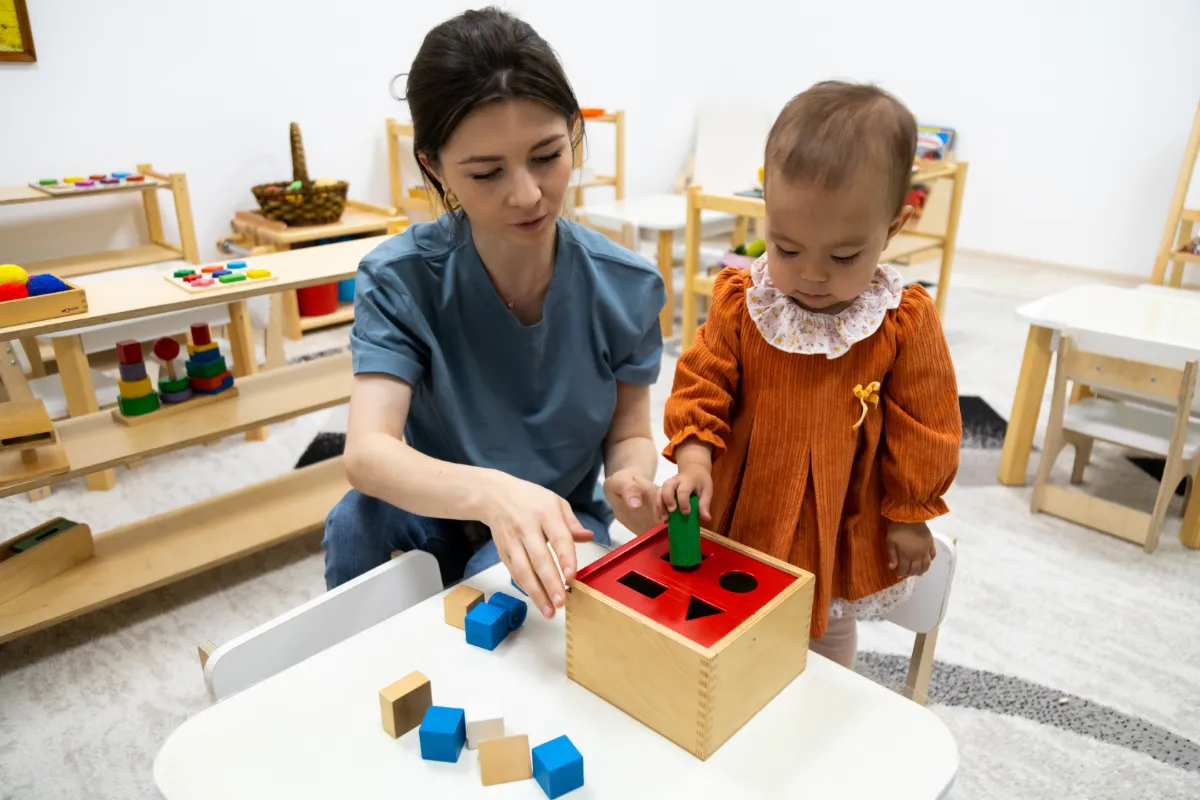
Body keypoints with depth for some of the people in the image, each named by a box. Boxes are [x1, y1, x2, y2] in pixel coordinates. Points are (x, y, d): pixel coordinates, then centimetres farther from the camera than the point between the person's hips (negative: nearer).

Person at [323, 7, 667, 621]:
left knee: (492, 581, -31)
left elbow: (629, 434, -7)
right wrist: (491, 492, -52)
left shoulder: (625, 288, -15)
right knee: (355, 520, -29)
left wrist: (630, 480, -32)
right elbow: (367, 453, -31)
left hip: (562, 523, 0)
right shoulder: (400, 280, -20)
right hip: (441, 509, 1)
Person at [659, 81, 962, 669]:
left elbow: (922, 429, -7)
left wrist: (910, 515, 0)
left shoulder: (906, 322, -17)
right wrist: (694, 459, -21)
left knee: (829, 638, 24)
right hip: (740, 519, 2)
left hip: (841, 533, -1)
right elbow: (702, 383, -7)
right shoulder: (741, 301, -14)